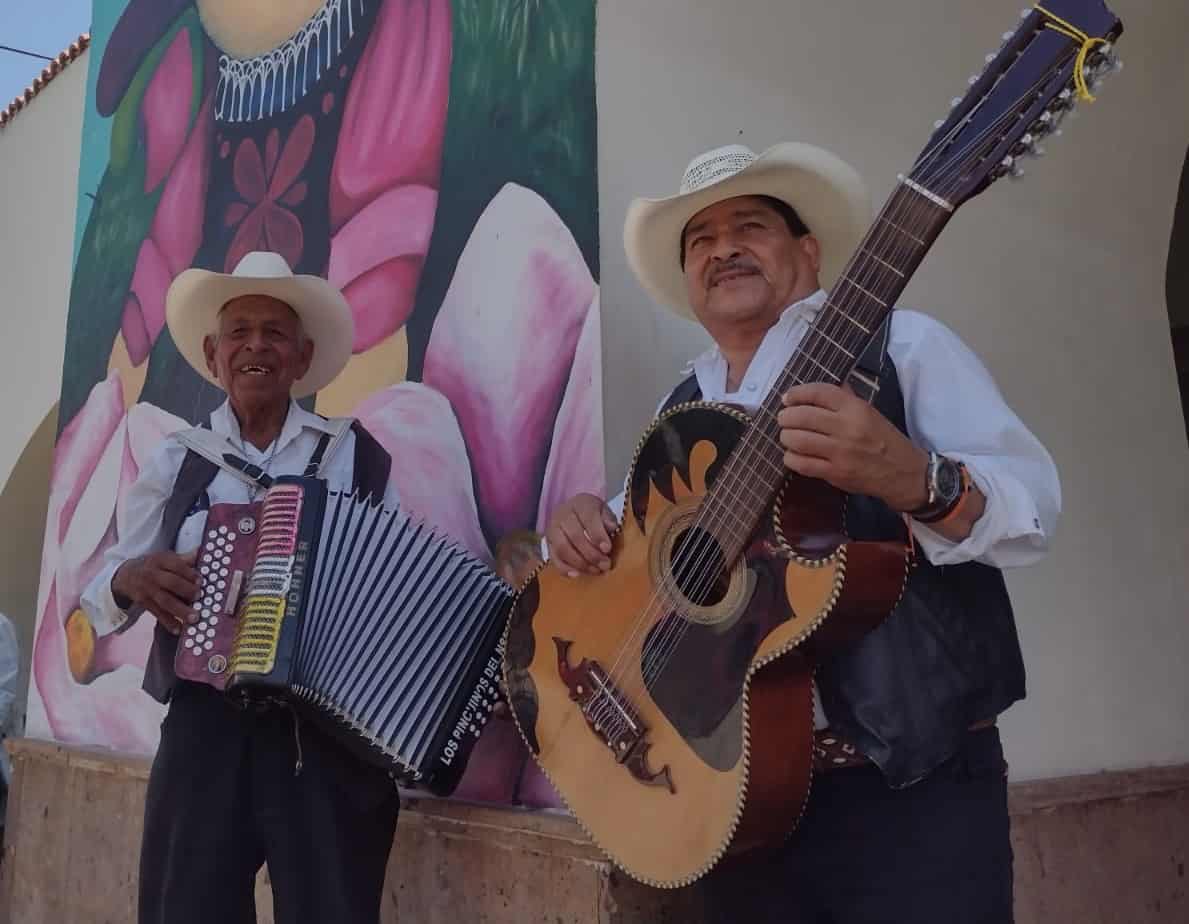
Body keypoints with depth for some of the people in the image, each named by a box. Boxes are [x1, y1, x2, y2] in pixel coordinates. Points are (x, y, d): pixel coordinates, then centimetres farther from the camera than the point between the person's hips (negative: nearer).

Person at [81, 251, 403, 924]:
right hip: (206, 728, 2)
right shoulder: (176, 464, 10)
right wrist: (131, 579, -9)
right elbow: (100, 596, 13)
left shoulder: (359, 456, 4)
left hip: (332, 730, -1)